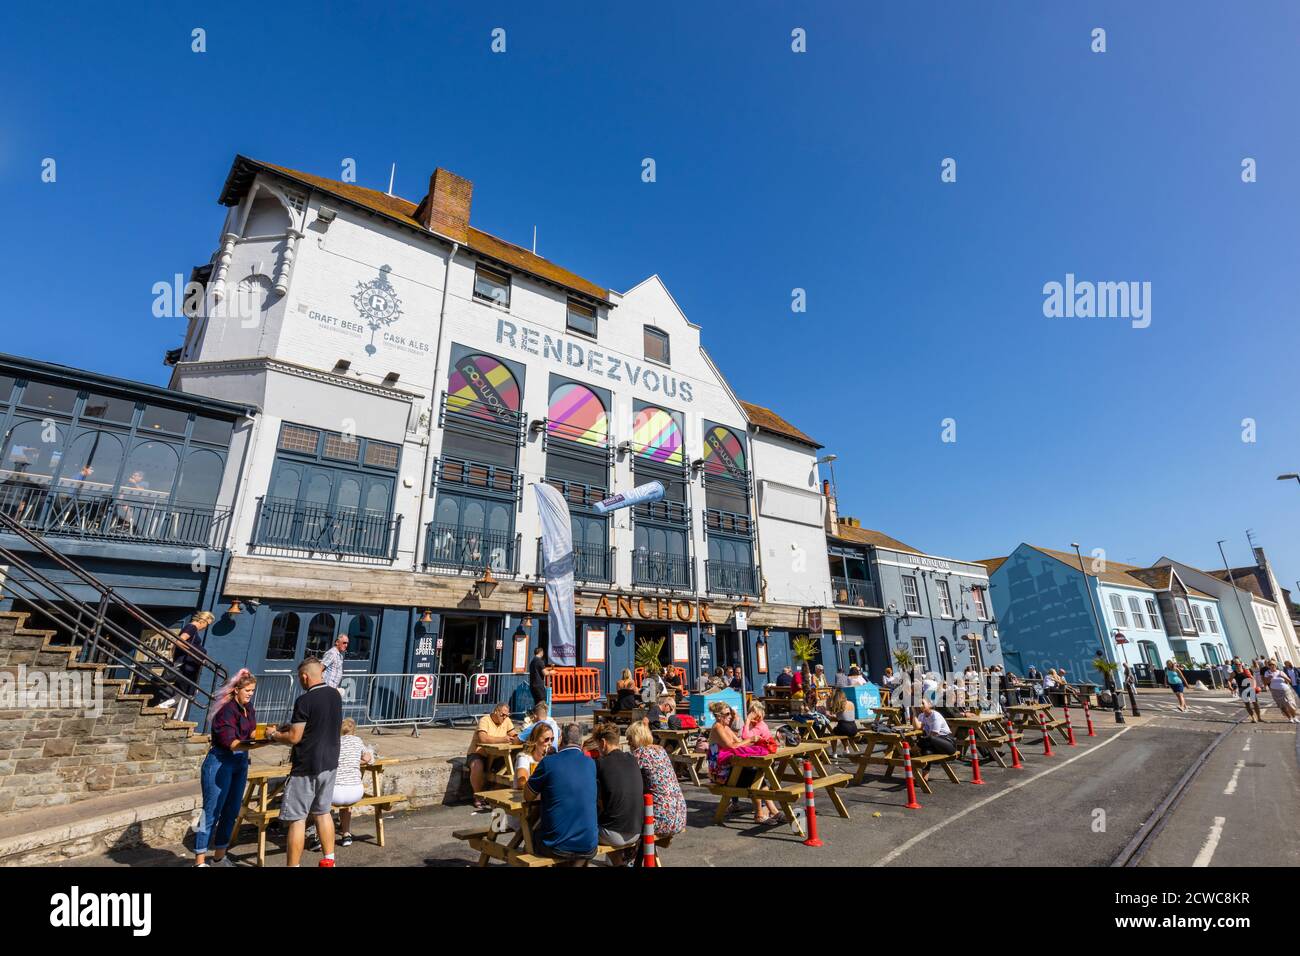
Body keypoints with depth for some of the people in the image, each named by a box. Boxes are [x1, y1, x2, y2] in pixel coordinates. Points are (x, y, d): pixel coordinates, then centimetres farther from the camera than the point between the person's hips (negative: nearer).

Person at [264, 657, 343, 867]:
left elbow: (294, 738, -16)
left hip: (307, 767, -7)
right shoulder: (336, 695, 4)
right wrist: (292, 726, 18)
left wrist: (273, 735, 2)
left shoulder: (305, 700, -18)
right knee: (323, 812, 19)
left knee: (297, 818, 3)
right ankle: (328, 860, 25)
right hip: (329, 763, 8)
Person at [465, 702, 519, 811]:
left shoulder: (506, 720, 3)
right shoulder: (485, 720, -16)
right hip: (477, 754, -5)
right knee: (478, 767, -36)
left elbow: (515, 735, 1)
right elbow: (483, 738, -32)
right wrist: (502, 739, -34)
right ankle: (478, 798, -12)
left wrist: (517, 738, -23)